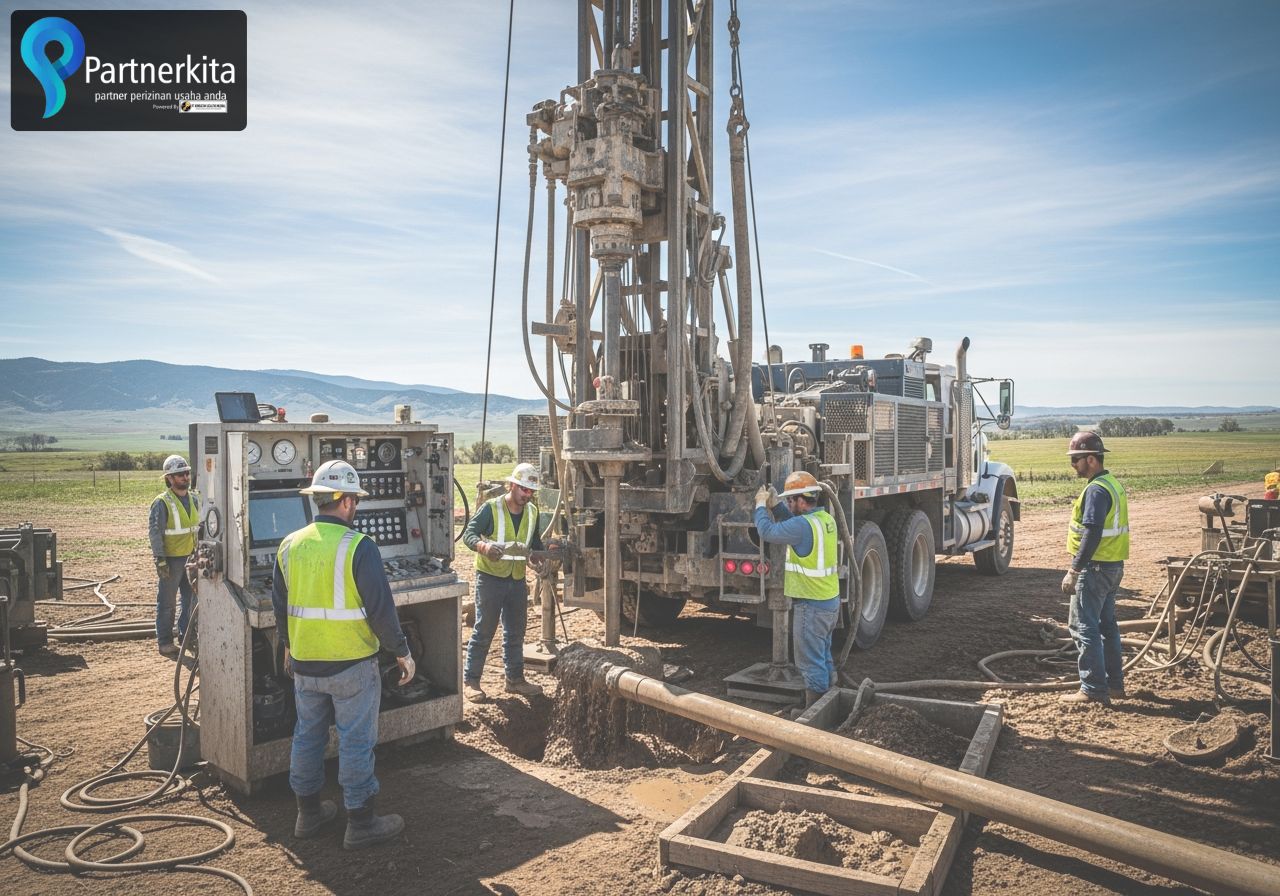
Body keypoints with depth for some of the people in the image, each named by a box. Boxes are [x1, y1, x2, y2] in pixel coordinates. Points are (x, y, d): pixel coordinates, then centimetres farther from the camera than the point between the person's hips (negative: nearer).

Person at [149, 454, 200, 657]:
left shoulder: (194, 498, 8)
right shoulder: (162, 502, -12)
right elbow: (154, 532, -13)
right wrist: (160, 560, -16)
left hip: (191, 557, 7)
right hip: (171, 559, -7)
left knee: (192, 598, 14)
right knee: (167, 602, 2)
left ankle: (186, 634, 28)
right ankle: (164, 642, 11)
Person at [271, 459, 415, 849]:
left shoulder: (290, 545, 1)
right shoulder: (359, 547, -18)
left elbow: (280, 604, 12)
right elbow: (381, 608, -16)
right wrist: (401, 651, -4)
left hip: (304, 663, 6)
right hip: (352, 664, -6)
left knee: (308, 734, 19)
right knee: (356, 740, 5)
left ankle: (308, 813, 32)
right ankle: (360, 823, 15)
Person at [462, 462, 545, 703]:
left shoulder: (532, 512, 7)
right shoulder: (491, 508, -12)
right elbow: (469, 534, -17)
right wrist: (484, 546, -37)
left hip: (518, 579, 6)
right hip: (490, 577, -6)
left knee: (516, 631, 13)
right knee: (484, 631, -2)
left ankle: (515, 679, 26)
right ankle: (470, 681, 9)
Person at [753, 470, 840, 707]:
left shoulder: (804, 525, -23)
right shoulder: (826, 519, 5)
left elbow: (767, 532, -17)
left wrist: (761, 505, -2)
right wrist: (776, 506, 12)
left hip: (811, 605, -9)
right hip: (831, 601, 9)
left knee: (811, 664, 0)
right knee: (824, 658, 21)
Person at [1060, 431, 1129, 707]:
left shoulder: (1096, 490, -18)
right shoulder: (1114, 484, 14)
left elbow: (1091, 534, -24)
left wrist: (1074, 571, -21)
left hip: (1096, 568, -10)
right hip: (1114, 566, 10)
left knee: (1084, 626, -5)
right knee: (1106, 624, 17)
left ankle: (1093, 689, -2)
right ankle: (1114, 682, 26)